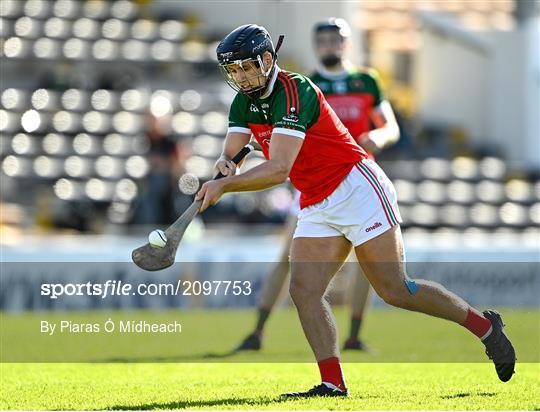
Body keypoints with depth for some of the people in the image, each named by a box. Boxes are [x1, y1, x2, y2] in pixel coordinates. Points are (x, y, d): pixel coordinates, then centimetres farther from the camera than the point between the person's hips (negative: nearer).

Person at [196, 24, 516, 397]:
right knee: (303, 290, -9)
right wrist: (225, 164, -24)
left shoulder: (294, 92, -20)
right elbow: (230, 153, -1)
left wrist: (224, 186, -31)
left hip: (358, 189, -8)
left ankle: (484, 325, 7)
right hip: (316, 207, 8)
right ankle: (333, 383, -11)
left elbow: (278, 170, -27)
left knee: (395, 289, -9)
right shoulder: (244, 103, 8)